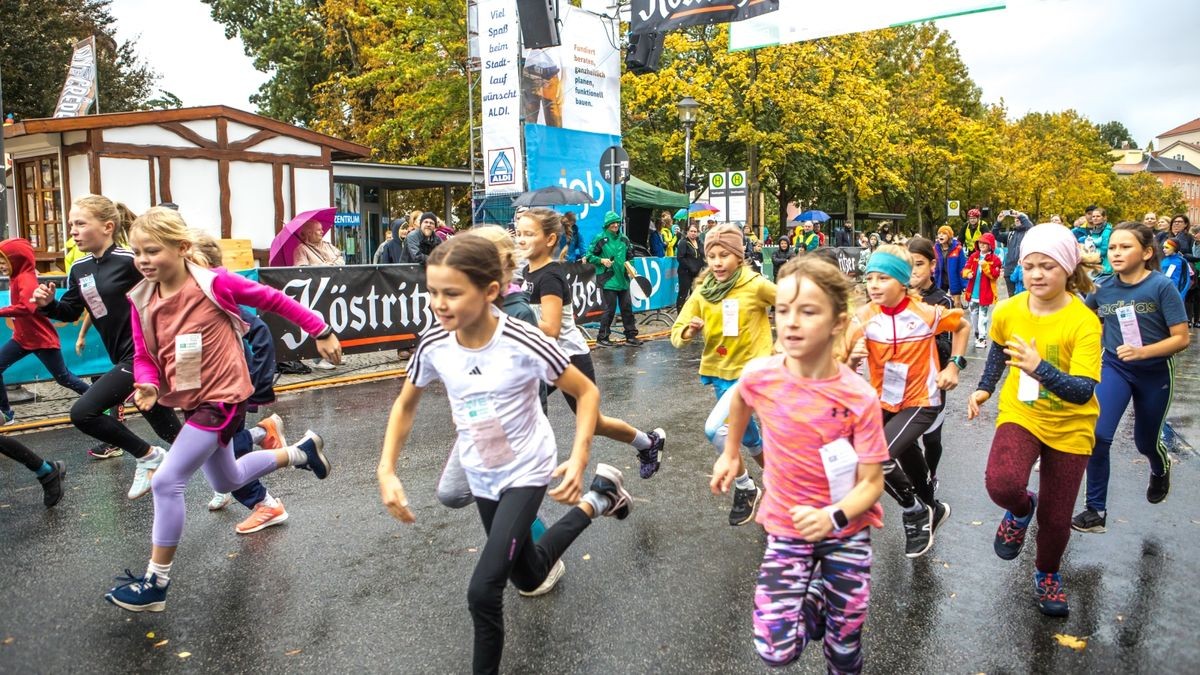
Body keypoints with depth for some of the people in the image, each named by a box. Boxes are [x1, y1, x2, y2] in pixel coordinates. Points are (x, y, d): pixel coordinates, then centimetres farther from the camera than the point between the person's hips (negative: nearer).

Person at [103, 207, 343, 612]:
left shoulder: (215, 284, -19)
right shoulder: (141, 300, -3)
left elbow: (274, 300, -9)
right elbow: (144, 356, 4)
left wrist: (321, 332, -5)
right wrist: (149, 385, -19)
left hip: (222, 397, -8)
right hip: (191, 400, 8)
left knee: (167, 482, -14)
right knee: (227, 482, 25)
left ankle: (156, 584, 1)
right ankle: (300, 452, 46)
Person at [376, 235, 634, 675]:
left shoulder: (523, 344, -29)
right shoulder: (434, 346, -16)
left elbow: (587, 393, -17)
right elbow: (405, 406, 2)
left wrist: (578, 459, -30)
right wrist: (386, 472, -9)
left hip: (526, 471, -5)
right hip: (481, 476, 5)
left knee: (483, 590, -17)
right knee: (528, 579, 24)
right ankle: (593, 504, 45)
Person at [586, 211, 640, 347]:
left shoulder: (624, 239, 10)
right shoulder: (600, 239, -5)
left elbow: (629, 257, 21)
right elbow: (590, 256, -3)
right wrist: (602, 260, -17)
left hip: (623, 279, 5)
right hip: (608, 280, -5)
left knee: (627, 307, 7)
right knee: (610, 308, -4)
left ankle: (631, 336, 16)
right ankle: (602, 338, 8)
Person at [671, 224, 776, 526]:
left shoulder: (755, 285, -15)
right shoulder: (702, 293, -4)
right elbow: (676, 334, -5)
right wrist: (689, 331, -25)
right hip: (720, 373, 6)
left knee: (715, 428, -23)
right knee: (747, 437, 21)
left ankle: (745, 489, 0)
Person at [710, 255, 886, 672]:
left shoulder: (859, 398, -22)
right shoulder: (760, 376, -17)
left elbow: (872, 483, -16)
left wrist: (833, 518, -34)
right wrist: (730, 454, 17)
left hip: (847, 530, -1)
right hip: (787, 528, 1)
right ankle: (814, 602, 21)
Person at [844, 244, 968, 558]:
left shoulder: (926, 313, -17)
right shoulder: (864, 317, -14)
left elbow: (963, 326, 4)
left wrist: (954, 365, -6)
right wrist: (852, 358, -40)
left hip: (920, 402, -4)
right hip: (884, 402, 4)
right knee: (905, 458, 22)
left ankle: (917, 511, 3)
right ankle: (931, 510, 52)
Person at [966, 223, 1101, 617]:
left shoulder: (1084, 321, -21)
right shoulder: (1008, 312, -10)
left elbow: (1082, 392, -29)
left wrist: (1039, 368, -44)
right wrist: (984, 388, 12)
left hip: (1070, 427, -1)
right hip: (1020, 414, 1)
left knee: (1055, 517, 8)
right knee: (1001, 483, -28)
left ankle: (1047, 574, 41)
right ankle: (1020, 510, 10)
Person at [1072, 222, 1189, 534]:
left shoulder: (1162, 285, -18)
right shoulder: (1103, 287, -8)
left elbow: (1182, 338, -19)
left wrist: (1142, 351, -32)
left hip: (1155, 373, -2)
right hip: (1115, 367, 2)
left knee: (1145, 442, 18)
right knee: (1098, 435, -18)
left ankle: (1161, 467, 56)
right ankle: (1096, 510, -5)